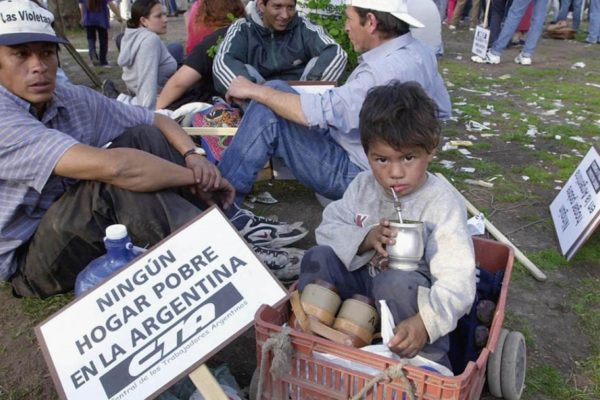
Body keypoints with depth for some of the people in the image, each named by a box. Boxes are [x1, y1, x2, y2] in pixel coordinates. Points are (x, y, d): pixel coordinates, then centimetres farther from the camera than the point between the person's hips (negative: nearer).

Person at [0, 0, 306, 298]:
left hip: (81, 227, 7)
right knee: (116, 182, -33)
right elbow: (111, 166, -38)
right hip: (29, 258, -7)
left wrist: (193, 156, -18)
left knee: (141, 138, -8)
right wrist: (196, 178, -27)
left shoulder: (76, 100, -4)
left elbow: (158, 121, 2)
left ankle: (230, 223, -13)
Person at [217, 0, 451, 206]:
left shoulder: (387, 72, -29)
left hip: (354, 175, -10)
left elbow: (317, 112, -31)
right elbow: (442, 110, 13)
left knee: (267, 112, -18)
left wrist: (254, 91, -19)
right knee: (275, 91, 5)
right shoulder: (420, 52, 0)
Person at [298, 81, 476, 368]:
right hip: (364, 278, 5)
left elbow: (457, 280, -28)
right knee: (318, 258, -16)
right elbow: (328, 228, -3)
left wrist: (425, 322, -46)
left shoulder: (442, 203, -20)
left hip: (414, 291, -4)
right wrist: (364, 240, -24)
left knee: (395, 283, -37)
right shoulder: (363, 185, -2)